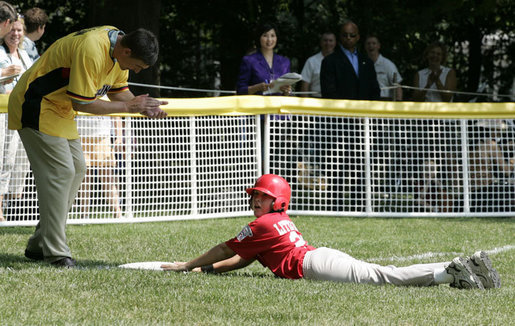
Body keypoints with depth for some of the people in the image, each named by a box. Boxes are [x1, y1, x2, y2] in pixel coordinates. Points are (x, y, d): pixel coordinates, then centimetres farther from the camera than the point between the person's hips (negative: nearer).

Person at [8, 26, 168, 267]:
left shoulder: (118, 46, 0)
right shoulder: (91, 51, -31)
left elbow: (118, 91, 11)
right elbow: (81, 103, -26)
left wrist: (143, 106, -8)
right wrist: (128, 106, -20)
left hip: (59, 109, 10)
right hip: (36, 108, -10)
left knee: (77, 168, 7)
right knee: (60, 171, -15)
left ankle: (38, 245, 12)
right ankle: (55, 253, -13)